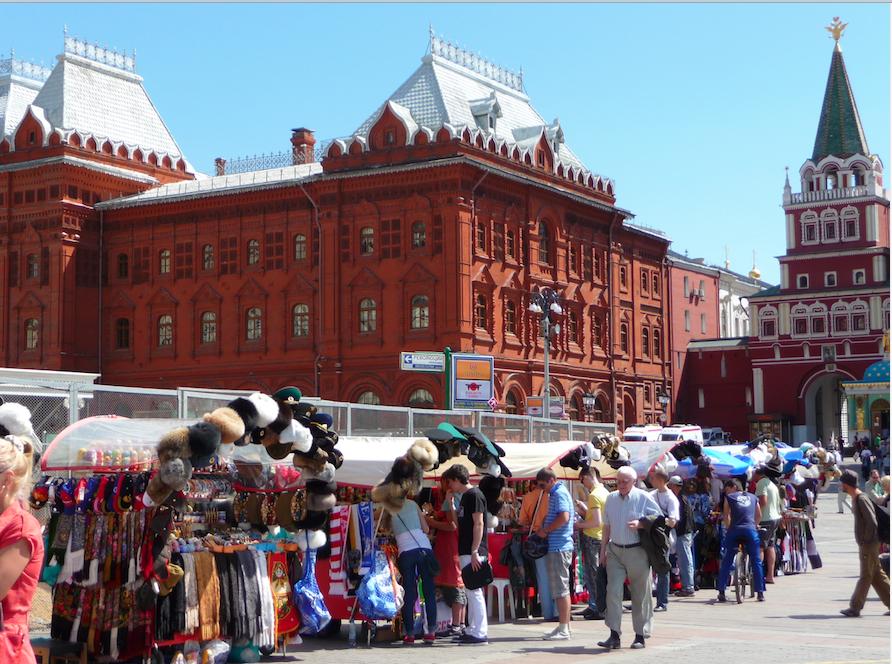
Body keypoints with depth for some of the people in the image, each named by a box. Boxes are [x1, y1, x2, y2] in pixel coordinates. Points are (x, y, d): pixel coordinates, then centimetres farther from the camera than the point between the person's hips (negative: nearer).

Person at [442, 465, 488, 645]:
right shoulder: (465, 496, 19)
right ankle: (472, 630, 17)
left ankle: (480, 634, -8)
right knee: (470, 592, 12)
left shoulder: (474, 495, -11)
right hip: (465, 552, 10)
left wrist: (474, 552, -22)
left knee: (474, 592, -9)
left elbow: (478, 525, -18)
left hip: (473, 553, -10)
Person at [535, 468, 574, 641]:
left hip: (559, 548, -11)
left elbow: (563, 517, -25)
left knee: (560, 589, -7)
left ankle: (563, 630, -5)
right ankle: (564, 626, 18)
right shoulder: (557, 492, 18)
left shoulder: (559, 493, -13)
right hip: (558, 547, 11)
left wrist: (545, 530, -15)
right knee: (561, 589, 13)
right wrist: (543, 527, 10)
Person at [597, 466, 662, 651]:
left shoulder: (644, 498, -3)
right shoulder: (611, 499, 10)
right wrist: (603, 550, 15)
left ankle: (640, 636, 14)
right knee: (613, 591, -9)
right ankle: (614, 635, -9)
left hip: (637, 552, -3)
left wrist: (640, 524, -17)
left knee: (641, 595, 4)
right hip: (615, 551, 3)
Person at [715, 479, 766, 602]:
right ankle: (760, 593, 6)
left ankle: (721, 591, 2)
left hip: (734, 531, -2)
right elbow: (759, 516, 23)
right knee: (756, 562, 9)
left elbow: (726, 515, 12)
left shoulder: (729, 497, 11)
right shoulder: (753, 497, 20)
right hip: (751, 532, 2)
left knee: (726, 561, 6)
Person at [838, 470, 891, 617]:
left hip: (869, 544, -10)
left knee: (866, 576, -5)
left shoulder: (862, 499, -17)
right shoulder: (856, 498, 14)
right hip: (865, 544, 10)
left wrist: (865, 541, -17)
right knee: (877, 575, 12)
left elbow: (872, 523, -22)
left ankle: (855, 608, -4)